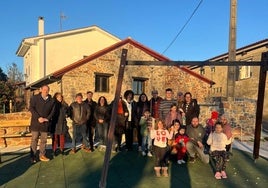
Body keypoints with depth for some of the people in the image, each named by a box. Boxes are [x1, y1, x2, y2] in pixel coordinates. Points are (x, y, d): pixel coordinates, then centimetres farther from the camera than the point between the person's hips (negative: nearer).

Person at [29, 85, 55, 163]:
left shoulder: (51, 100, 9)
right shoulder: (35, 98, 2)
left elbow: (52, 111, 8)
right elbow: (31, 108, -6)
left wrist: (47, 118, -8)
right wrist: (38, 118, -15)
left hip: (45, 123, 3)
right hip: (36, 122, -2)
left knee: (44, 140, 7)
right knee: (34, 139, 1)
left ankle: (42, 155, 15)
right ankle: (33, 156, 7)